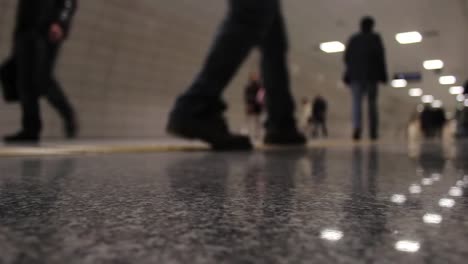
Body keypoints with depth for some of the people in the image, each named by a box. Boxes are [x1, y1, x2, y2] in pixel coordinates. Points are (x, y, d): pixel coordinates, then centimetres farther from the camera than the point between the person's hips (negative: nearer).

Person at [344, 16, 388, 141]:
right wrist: (383, 74, -1)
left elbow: (346, 57, 6)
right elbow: (380, 56, -4)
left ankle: (357, 127, -31)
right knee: (372, 103, 6)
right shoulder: (375, 38, 4)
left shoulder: (353, 39, 10)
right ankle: (373, 132, 5)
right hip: (371, 74, -1)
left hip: (356, 74, 1)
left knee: (356, 102, -8)